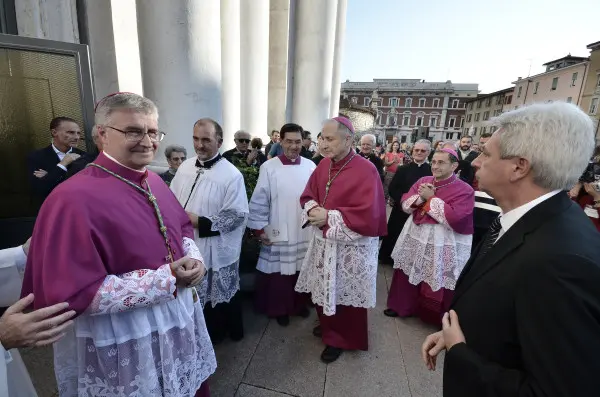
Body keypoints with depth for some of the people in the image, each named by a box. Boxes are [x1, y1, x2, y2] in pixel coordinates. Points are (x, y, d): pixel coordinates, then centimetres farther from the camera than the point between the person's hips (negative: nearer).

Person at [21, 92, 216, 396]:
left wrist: (193, 257, -9)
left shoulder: (153, 181, 1)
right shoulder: (74, 199, -24)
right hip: (124, 342, -6)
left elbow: (183, 226, 12)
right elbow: (74, 294, -25)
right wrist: (166, 279, -26)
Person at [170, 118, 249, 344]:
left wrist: (200, 222, -22)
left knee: (223, 294, 15)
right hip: (188, 244, 6)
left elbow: (237, 215, -20)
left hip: (218, 249, -6)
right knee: (198, 293, 23)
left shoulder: (231, 174, -16)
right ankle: (209, 331, 48)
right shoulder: (185, 167, 3)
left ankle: (232, 331, 42)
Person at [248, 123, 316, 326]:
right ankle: (280, 309, 29)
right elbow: (260, 200, -5)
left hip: (305, 231, 3)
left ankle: (300, 303, 37)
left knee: (302, 269, 14)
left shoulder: (310, 166, 1)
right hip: (278, 232, -2)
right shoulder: (269, 167, -6)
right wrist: (260, 228, -5)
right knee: (279, 271, 7)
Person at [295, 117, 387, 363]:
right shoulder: (324, 165, 2)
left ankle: (342, 338, 36)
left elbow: (368, 215, -25)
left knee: (344, 293, 11)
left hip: (351, 246, -6)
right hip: (323, 241, 7)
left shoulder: (365, 170, -19)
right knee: (324, 289, 21)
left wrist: (329, 217, -22)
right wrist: (313, 208, -13)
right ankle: (327, 325, 48)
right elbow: (308, 194, 10)